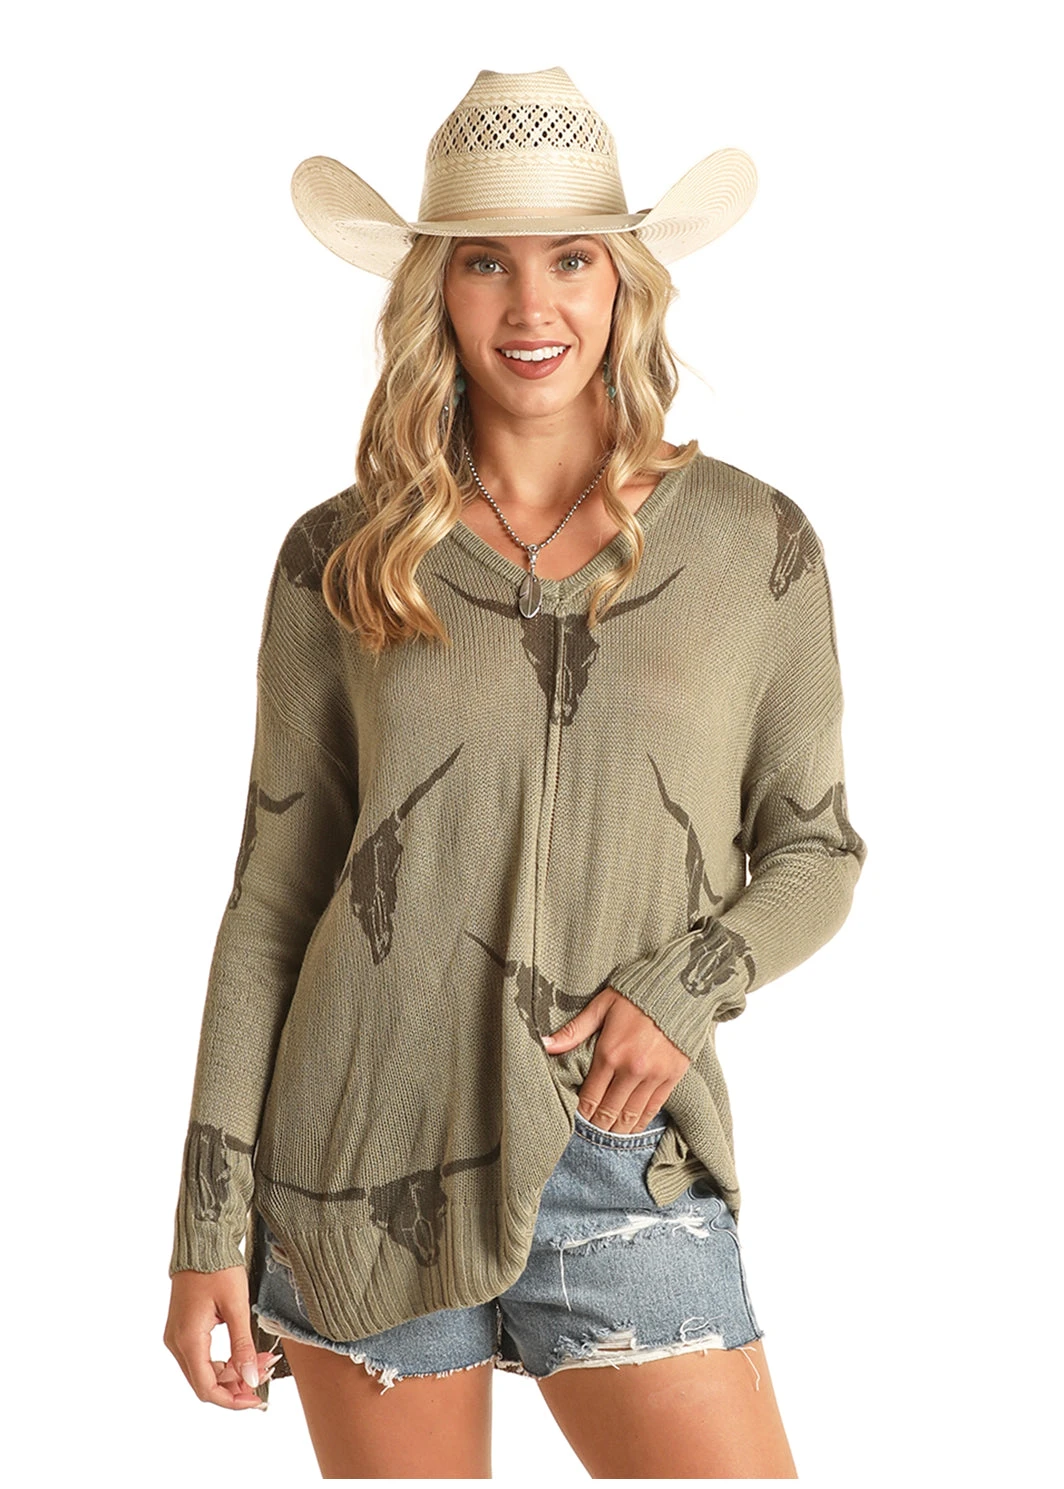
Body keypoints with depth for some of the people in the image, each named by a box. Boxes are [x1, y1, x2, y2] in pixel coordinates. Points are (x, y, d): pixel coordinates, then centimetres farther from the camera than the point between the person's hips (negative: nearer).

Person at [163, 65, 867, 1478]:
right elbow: (274, 893, 5)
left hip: (627, 1173, 0)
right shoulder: (342, 561, 2)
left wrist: (688, 986, -10)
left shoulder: (754, 544, 2)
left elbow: (813, 853, 10)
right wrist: (211, 1221, 1)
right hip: (372, 1152, 0)